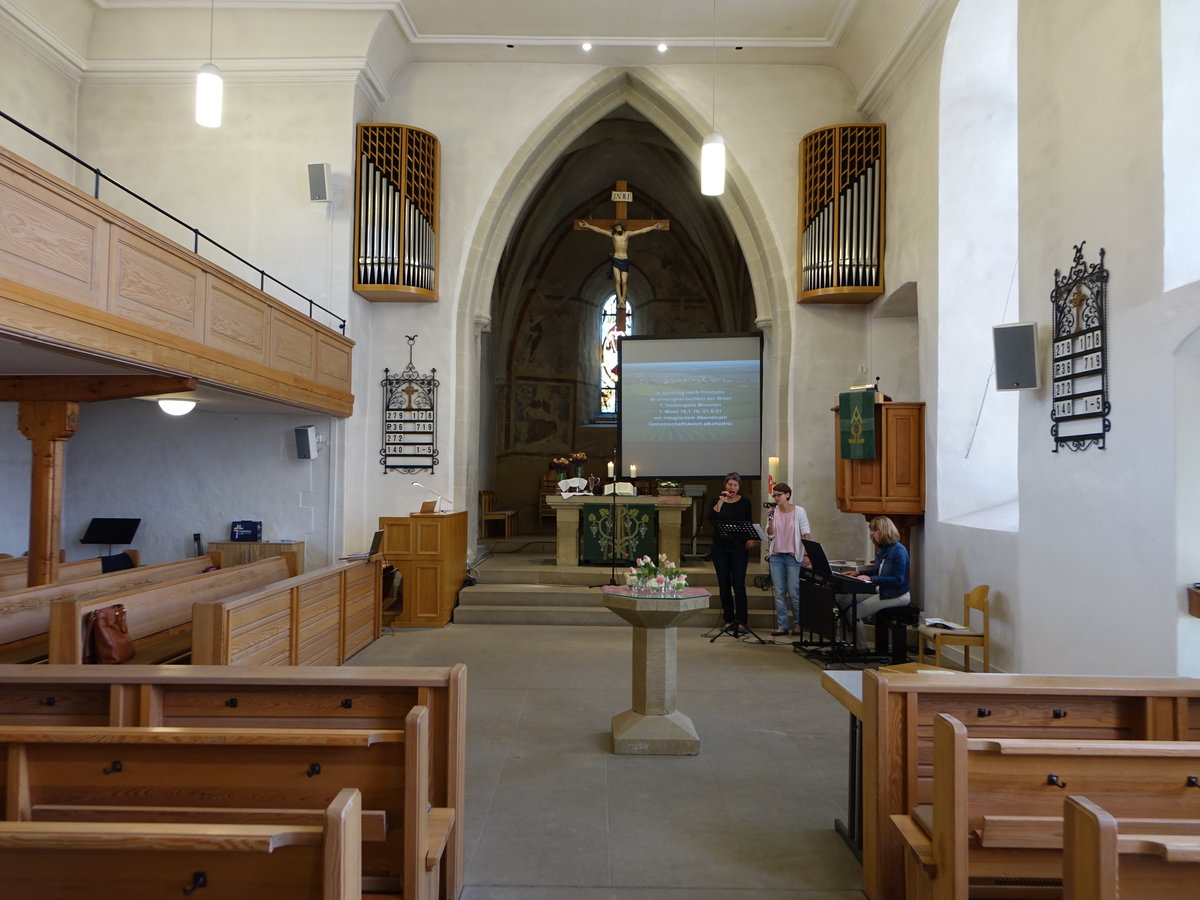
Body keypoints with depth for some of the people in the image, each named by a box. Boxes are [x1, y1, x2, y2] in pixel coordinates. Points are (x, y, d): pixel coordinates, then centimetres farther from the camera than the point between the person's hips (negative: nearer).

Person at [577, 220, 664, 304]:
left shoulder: (627, 234, 7)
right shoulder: (613, 235, 8)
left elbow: (643, 230, 4)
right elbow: (598, 230, 7)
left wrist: (654, 227, -1)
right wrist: (587, 226, 2)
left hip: (625, 260, 0)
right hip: (616, 260, 0)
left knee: (624, 281, -5)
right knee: (617, 280, -12)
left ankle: (623, 300, 3)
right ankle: (620, 300, -16)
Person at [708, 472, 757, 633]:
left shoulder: (745, 502, 4)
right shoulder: (717, 500, 2)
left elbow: (749, 523, 11)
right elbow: (711, 519, -14)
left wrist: (752, 538, -5)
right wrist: (721, 501, -19)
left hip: (739, 547, -1)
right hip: (720, 547, 1)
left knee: (738, 584, -8)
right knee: (724, 584, 5)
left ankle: (741, 620, -2)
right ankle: (729, 619, 15)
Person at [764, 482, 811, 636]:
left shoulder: (799, 511, -2)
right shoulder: (774, 511, 6)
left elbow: (806, 534, -3)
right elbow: (770, 535, 1)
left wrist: (806, 554, -10)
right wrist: (771, 519, -13)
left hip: (793, 556, -3)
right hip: (776, 556, 3)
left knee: (794, 593, -2)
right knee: (779, 593, 3)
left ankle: (797, 623, 15)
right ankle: (781, 625, 8)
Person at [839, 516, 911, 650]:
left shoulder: (898, 551, -19)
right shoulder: (882, 549, 9)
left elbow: (898, 580, -24)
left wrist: (872, 579, -29)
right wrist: (858, 572, 9)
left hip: (897, 596, -10)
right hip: (882, 591, 10)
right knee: (843, 598, 3)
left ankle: (861, 648, 0)